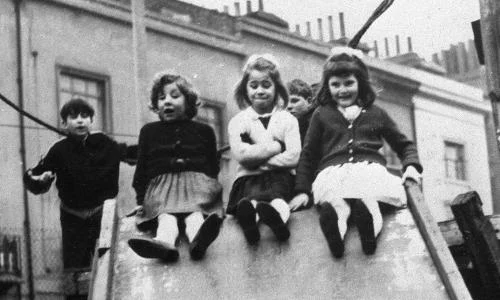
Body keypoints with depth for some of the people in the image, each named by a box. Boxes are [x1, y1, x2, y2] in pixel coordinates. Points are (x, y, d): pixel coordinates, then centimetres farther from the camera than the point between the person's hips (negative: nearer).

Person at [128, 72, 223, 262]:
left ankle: (197, 239, -69)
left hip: (197, 183, 0)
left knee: (194, 212, -35)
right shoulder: (149, 132, 24)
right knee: (165, 214, -35)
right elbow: (141, 168, 19)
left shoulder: (203, 131, 23)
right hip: (161, 184, 0)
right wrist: (140, 200, 8)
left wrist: (211, 188, 3)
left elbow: (214, 166, 21)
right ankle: (164, 242, -67)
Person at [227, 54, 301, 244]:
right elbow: (240, 154, -4)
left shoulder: (288, 120, 14)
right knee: (253, 192, -36)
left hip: (280, 175, 1)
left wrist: (257, 158, -6)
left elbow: (294, 157, 0)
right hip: (249, 178, -1)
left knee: (278, 191, -35)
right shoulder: (238, 121, 14)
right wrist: (276, 147, -3)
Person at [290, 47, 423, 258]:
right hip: (332, 171, -1)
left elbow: (404, 145, 34)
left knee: (367, 194, -40)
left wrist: (411, 165, 13)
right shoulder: (321, 115, 28)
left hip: (370, 168, 1)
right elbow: (308, 155, 26)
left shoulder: (376, 114, 30)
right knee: (333, 198, -41)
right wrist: (302, 190, 15)